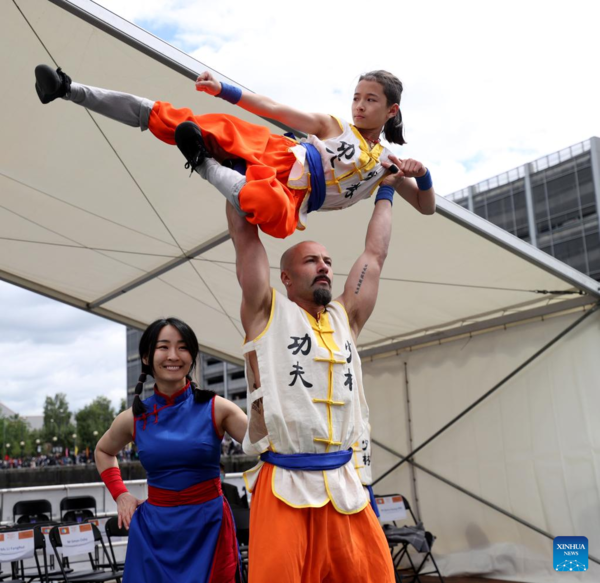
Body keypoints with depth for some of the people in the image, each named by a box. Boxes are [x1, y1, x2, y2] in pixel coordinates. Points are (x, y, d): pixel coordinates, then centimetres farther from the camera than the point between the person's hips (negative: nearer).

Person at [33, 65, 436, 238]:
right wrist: (223, 89, -3)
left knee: (268, 209, -46)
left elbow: (427, 208, 13)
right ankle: (68, 89, -12)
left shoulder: (387, 164, 14)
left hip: (292, 197, -2)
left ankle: (204, 163, -23)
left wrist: (422, 175, -8)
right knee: (168, 117, -14)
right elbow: (274, 109, 8)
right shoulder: (333, 126, 15)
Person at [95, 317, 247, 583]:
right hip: (154, 529, 2)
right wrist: (120, 494, 9)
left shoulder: (216, 408, -7)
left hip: (208, 525, -2)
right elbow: (103, 451, 21)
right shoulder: (134, 418, 0)